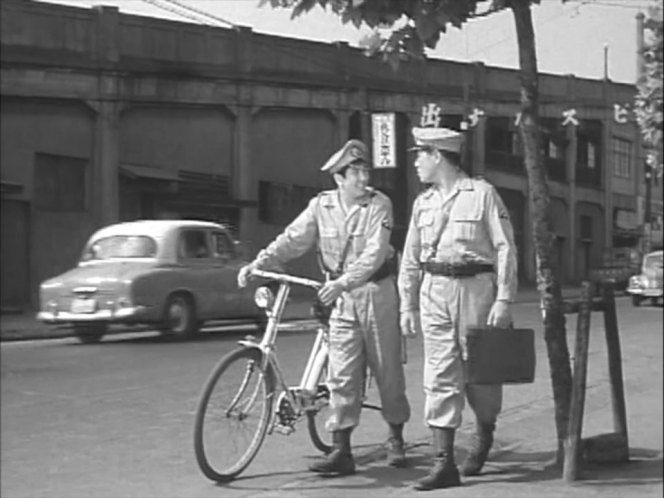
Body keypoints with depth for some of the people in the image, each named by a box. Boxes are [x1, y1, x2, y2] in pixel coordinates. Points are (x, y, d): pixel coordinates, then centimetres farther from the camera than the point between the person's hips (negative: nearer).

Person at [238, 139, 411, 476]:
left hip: (376, 291, -2)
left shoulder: (379, 204, -10)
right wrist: (259, 262, -18)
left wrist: (343, 281, -33)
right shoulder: (322, 205, -1)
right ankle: (341, 451, 1)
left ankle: (396, 438, 27)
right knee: (341, 375, -2)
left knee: (387, 369, 8)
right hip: (340, 297, 2)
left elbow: (375, 252, -20)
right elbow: (293, 239, -4)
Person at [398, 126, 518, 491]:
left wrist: (504, 300, -12)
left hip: (475, 287, -4)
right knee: (439, 376, -2)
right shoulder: (423, 203, 12)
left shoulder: (482, 193, -3)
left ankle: (484, 433, 35)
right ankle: (444, 463, -1)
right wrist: (407, 305, 11)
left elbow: (505, 248, -5)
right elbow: (410, 258, 16)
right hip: (434, 290, 4)